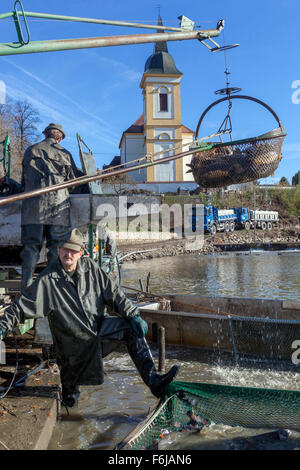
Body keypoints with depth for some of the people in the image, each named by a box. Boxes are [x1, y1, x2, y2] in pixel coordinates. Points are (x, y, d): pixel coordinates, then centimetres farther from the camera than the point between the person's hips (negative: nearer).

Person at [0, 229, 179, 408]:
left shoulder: (90, 267, -7)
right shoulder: (47, 280, -16)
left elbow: (113, 293, -4)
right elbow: (21, 306, -12)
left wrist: (134, 315, -13)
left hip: (98, 325, 3)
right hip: (74, 341, -2)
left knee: (132, 329, -18)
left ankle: (153, 381, -18)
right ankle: (69, 391, 53)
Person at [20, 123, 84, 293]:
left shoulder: (31, 150, 15)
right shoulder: (64, 153, 10)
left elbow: (24, 178, 20)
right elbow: (75, 177, 16)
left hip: (33, 203, 2)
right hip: (58, 202, -1)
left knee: (31, 244, 5)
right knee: (56, 246, 5)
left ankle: (27, 284, 2)